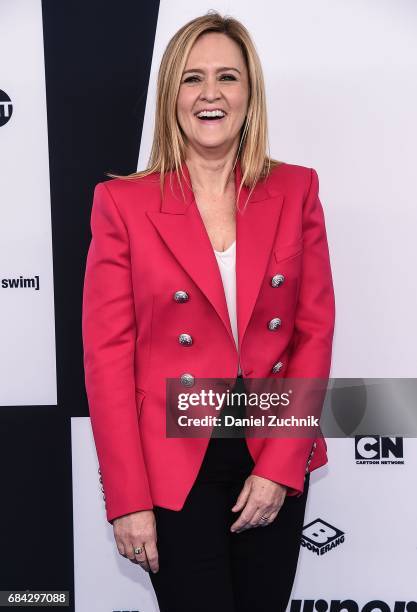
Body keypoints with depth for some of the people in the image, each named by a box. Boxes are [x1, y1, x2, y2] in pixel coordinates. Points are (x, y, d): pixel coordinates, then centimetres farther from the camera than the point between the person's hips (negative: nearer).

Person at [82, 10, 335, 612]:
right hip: (172, 463, -2)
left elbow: (314, 331, -1)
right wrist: (128, 499, -9)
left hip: (276, 461, 3)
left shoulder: (296, 190, 0)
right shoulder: (123, 202, -6)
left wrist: (280, 466, -7)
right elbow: (107, 354, -7)